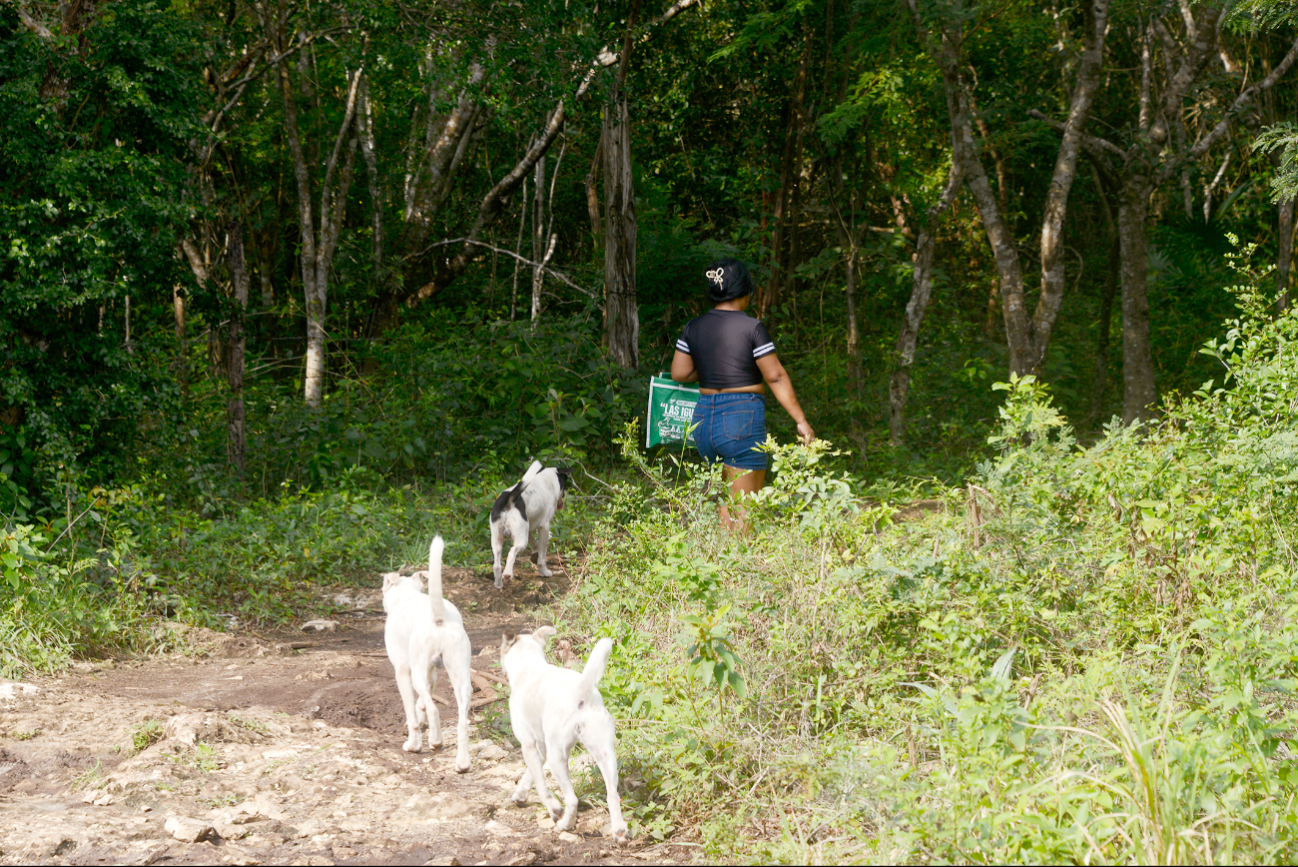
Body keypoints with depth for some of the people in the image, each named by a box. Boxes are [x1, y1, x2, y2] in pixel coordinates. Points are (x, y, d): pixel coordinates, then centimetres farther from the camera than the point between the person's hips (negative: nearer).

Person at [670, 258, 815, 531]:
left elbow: (679, 373, 9)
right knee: (743, 508, 0)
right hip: (742, 419, -6)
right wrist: (801, 421, -5)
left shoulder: (693, 328, 5)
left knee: (730, 498, 21)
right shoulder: (751, 328, -10)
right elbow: (775, 377, -9)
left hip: (704, 418, 6)